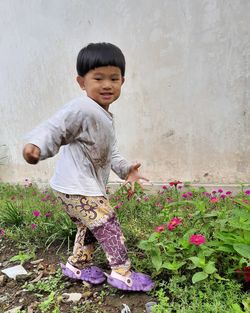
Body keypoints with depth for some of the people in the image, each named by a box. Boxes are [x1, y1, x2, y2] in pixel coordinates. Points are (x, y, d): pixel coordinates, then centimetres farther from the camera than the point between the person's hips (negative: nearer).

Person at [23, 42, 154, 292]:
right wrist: (36, 145, -44)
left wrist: (125, 169, 5)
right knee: (108, 227, -1)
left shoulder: (105, 117, 13)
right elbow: (54, 129, -26)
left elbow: (110, 151, 17)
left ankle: (77, 266, 44)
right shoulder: (81, 108, -19)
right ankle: (122, 273, 17)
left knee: (89, 227, 25)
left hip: (89, 186, 11)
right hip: (78, 188, -11)